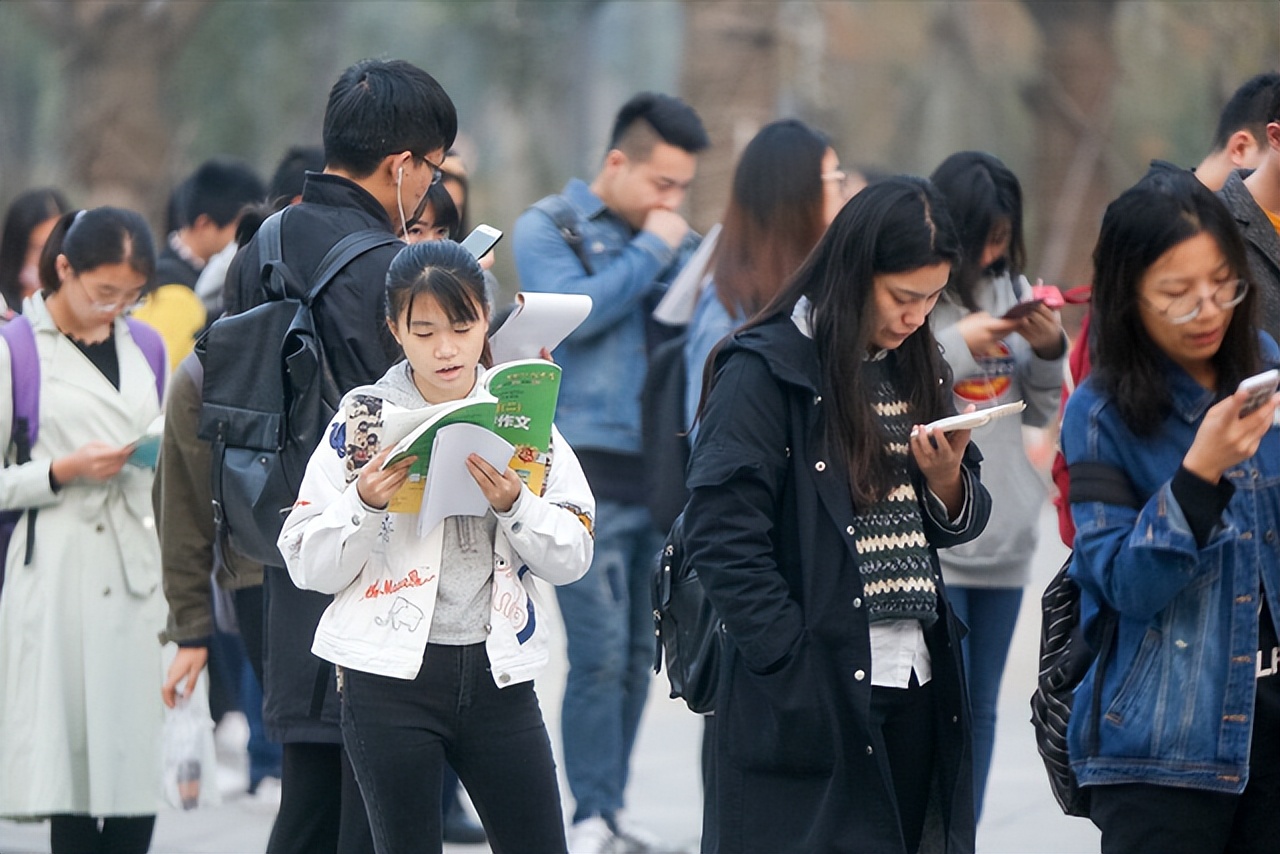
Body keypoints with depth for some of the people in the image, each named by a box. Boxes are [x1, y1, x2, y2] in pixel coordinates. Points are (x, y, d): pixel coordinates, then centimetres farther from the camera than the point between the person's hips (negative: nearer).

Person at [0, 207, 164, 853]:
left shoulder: (141, 346, 15)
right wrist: (62, 472, -14)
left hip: (138, 577, 5)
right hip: (58, 582, -5)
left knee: (139, 768, -2)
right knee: (71, 767, -6)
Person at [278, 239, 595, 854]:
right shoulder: (364, 420, 0)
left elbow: (573, 558, 1)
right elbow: (308, 567, -3)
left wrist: (513, 504, -15)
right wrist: (364, 503, -19)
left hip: (498, 671, 2)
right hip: (391, 674, -2)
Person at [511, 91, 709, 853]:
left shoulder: (679, 240, 15)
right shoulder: (549, 228, 1)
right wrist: (649, 253, -9)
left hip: (662, 469, 5)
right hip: (588, 473, -5)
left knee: (640, 649, 8)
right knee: (600, 651, -9)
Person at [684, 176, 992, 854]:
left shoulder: (916, 367, 14)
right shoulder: (766, 371, -8)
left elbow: (956, 527, 21)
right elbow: (721, 537, -14)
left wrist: (948, 483, -3)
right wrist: (798, 670, -18)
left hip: (916, 692, 7)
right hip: (813, 701, -7)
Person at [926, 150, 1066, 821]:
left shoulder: (1012, 288, 9)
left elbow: (1041, 413, 15)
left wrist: (1048, 353, -3)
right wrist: (957, 346, -16)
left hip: (1005, 536, 6)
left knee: (980, 708, 11)